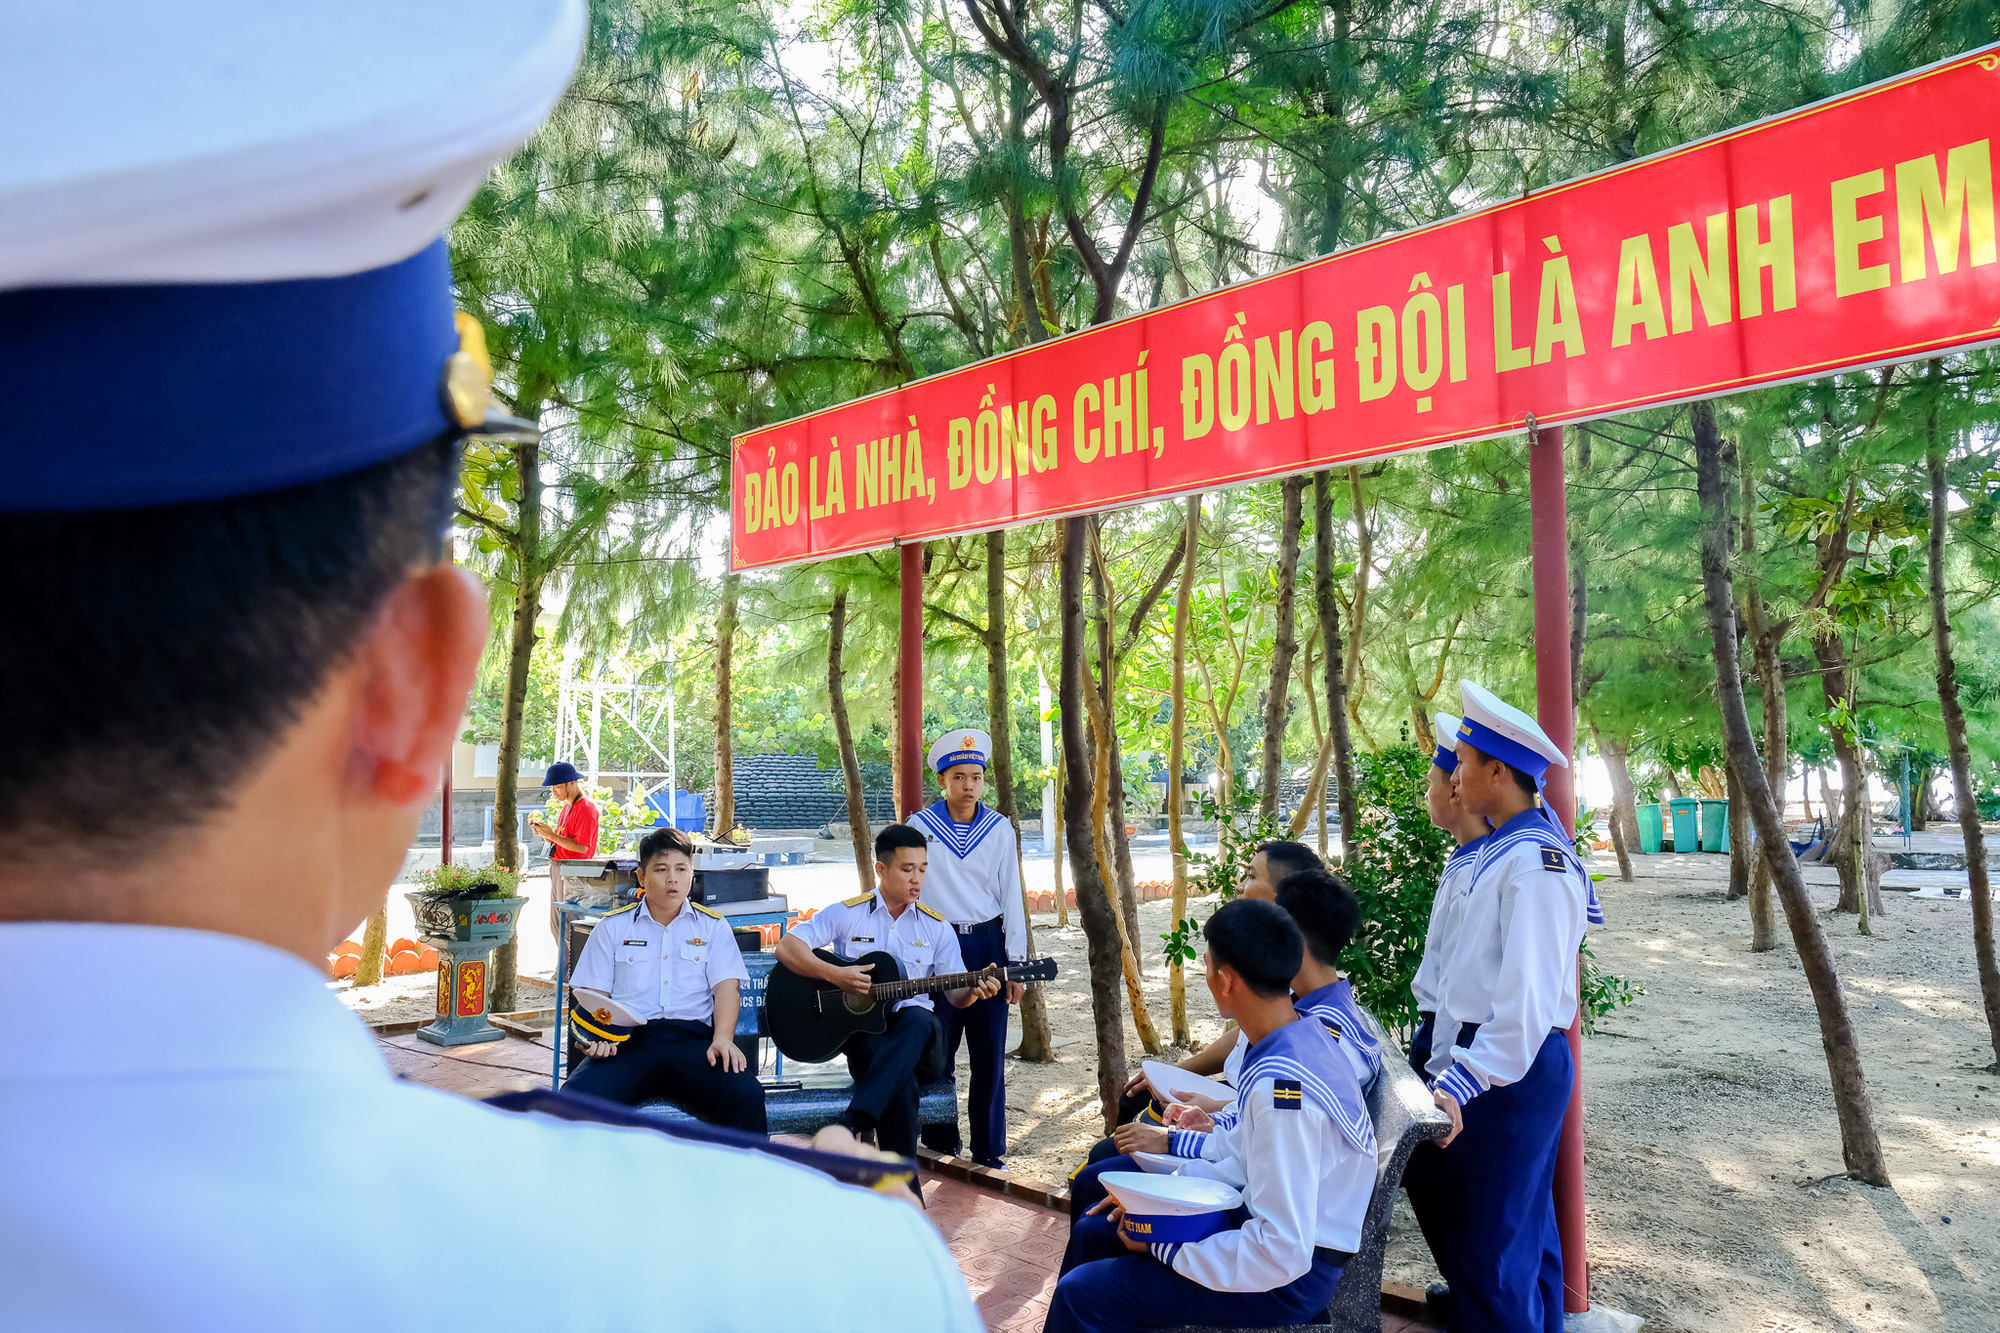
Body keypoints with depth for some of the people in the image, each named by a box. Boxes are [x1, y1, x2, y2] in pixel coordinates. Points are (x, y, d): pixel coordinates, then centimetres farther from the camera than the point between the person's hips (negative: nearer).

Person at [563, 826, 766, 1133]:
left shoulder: (712, 926, 18)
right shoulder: (613, 927, 18)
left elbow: (726, 985, 7)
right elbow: (593, 993, 13)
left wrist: (722, 1039, -12)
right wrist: (599, 1035, -9)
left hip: (693, 1038, 0)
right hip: (627, 1039, 1)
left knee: (746, 1095, -29)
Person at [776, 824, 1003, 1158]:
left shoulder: (936, 926, 12)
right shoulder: (847, 914, 5)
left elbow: (955, 993, 9)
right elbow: (787, 947, -3)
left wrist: (974, 991, -16)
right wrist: (835, 974, -16)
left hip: (916, 1031, 2)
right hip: (860, 1030, -2)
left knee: (919, 1020, -37)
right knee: (901, 1080, -35)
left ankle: (852, 1123, -44)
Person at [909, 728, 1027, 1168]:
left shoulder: (1000, 829, 4)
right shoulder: (920, 827, 0)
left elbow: (1011, 896, 6)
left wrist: (1016, 962, 2)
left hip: (988, 943, 1)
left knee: (990, 1053, 3)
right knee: (938, 1051, 2)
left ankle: (989, 1150, 16)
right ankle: (940, 1144, 19)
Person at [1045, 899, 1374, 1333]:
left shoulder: (1283, 1087, -32)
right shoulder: (1302, 1035, -2)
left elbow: (1284, 1253, -30)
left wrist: (1165, 1246, -19)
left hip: (1290, 1277, -9)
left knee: (1080, 1296, -14)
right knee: (1092, 1231, 16)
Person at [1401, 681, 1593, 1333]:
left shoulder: (1535, 862, -19)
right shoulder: (1496, 851, 12)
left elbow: (1528, 995, -25)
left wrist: (1464, 1084, -27)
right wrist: (1447, 1067, 17)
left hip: (1510, 1069, -10)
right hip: (1480, 1059, 10)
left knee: (1488, 1239, -1)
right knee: (1522, 1229, 21)